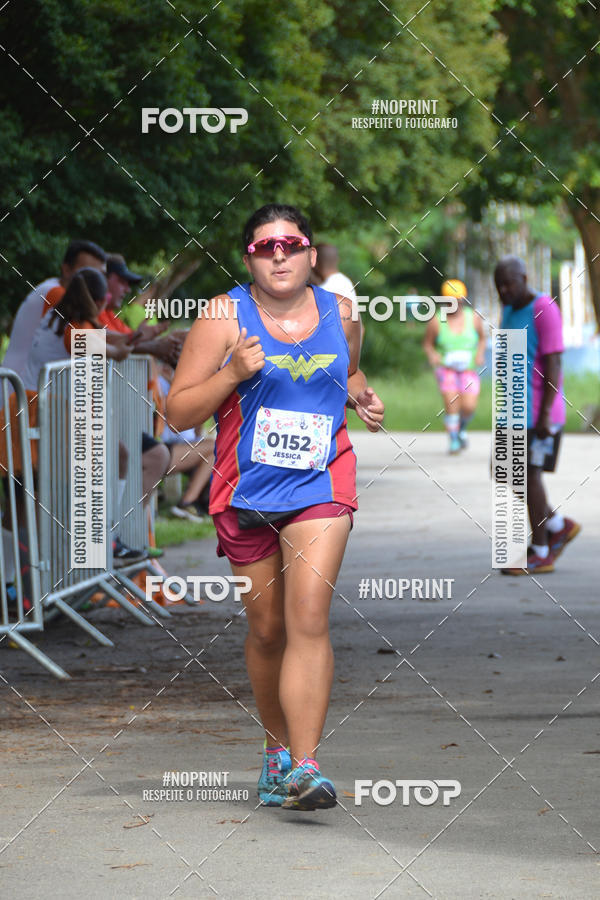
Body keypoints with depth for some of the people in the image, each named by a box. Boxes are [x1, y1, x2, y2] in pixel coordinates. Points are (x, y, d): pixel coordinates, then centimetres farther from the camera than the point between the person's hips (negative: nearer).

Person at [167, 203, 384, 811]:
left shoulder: (340, 314, 4)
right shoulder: (225, 318, -6)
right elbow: (178, 412, -5)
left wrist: (362, 397, 4)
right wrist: (233, 373, -20)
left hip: (322, 483, 0)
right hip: (247, 491, 0)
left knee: (309, 619, -16)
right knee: (267, 629, 10)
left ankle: (302, 766, -20)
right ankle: (276, 750, 33)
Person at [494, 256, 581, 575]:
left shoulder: (544, 310, -15)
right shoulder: (509, 310, 12)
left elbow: (553, 364, -18)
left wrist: (545, 415, -21)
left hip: (539, 413, -9)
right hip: (515, 411, 9)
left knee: (528, 474, -5)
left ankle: (540, 553, 4)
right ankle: (560, 526, 19)